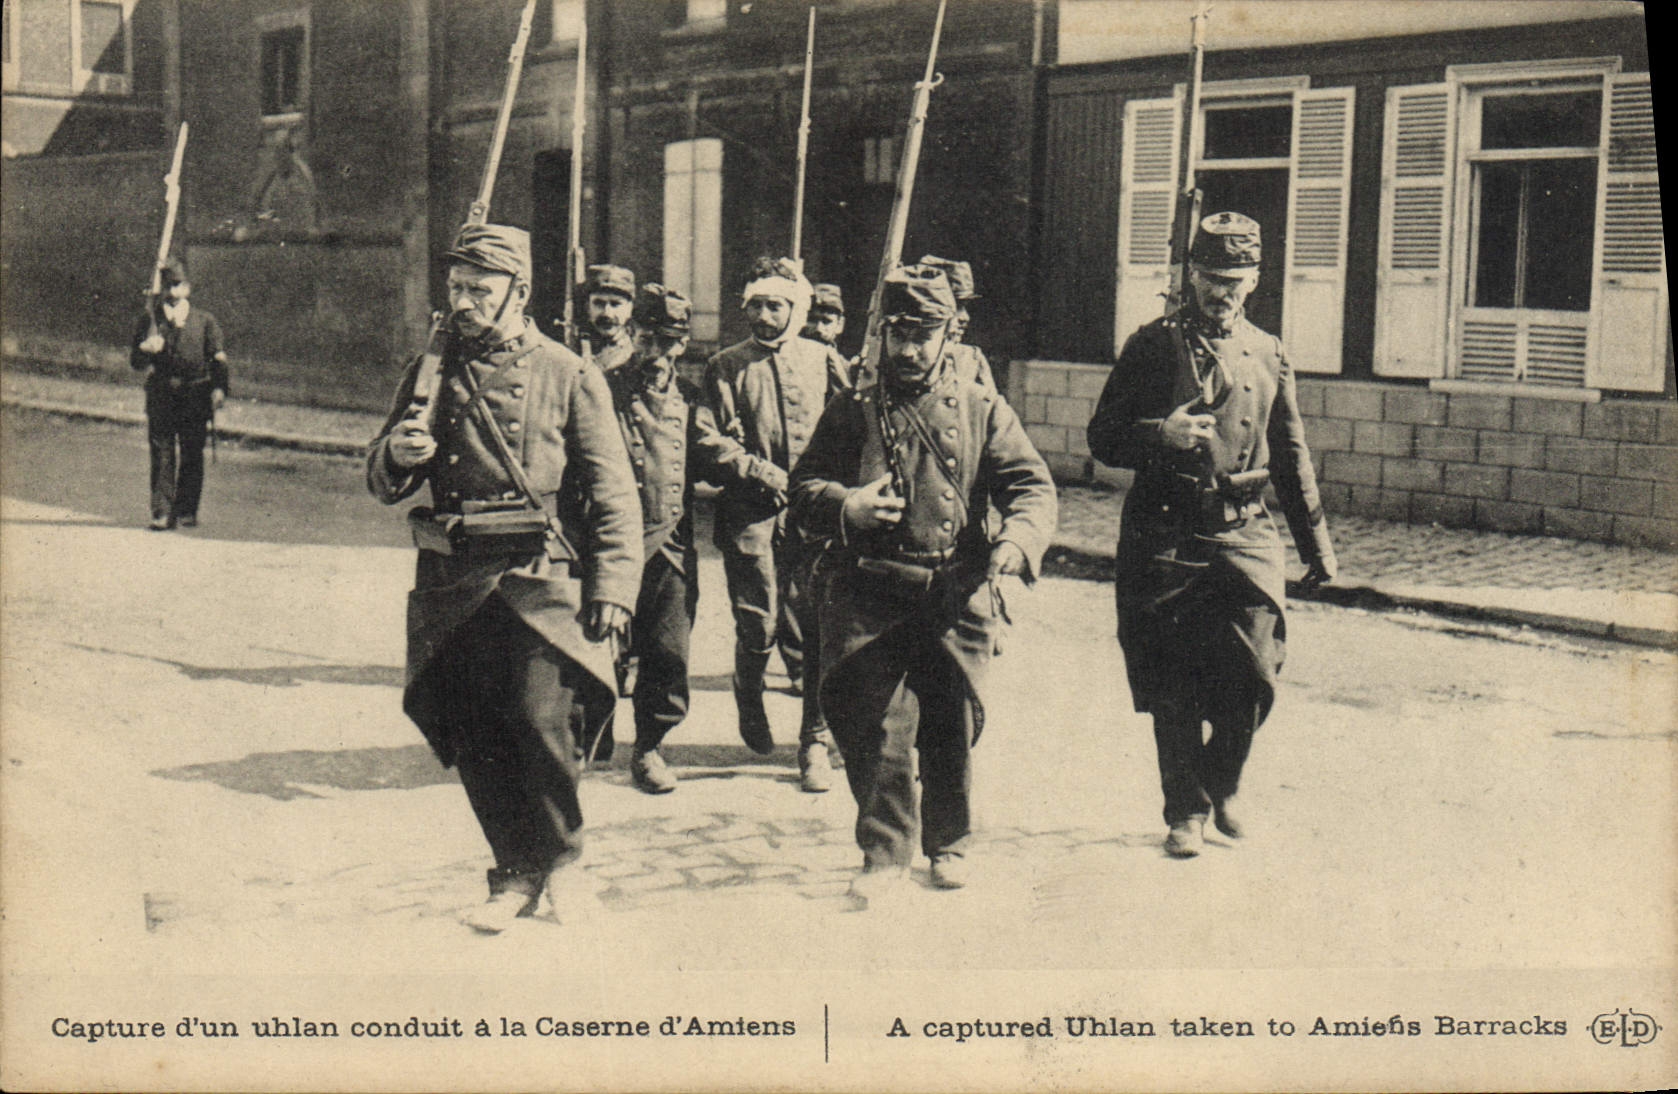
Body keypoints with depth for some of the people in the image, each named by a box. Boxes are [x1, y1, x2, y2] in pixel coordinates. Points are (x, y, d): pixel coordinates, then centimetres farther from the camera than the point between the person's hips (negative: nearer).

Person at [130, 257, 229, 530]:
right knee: (161, 454, -5)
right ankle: (162, 512, -6)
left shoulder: (205, 321, 9)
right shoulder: (148, 323, 12)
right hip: (160, 393, 0)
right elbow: (135, 361, 11)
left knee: (192, 455, 1)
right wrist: (146, 350, -12)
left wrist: (219, 388, -12)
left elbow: (219, 358, 3)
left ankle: (186, 511, 10)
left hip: (195, 395, 0)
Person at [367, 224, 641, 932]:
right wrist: (398, 455, -6)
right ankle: (518, 876, 19)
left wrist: (612, 589, -9)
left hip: (539, 581, -4)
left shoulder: (569, 376, 3)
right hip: (453, 586, 4)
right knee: (472, 734, 2)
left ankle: (561, 857, 10)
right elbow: (382, 484, 19)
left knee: (539, 718, -15)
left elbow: (613, 494, 1)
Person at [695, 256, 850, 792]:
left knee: (812, 627, -5)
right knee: (758, 623, -2)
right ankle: (749, 701, 29)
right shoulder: (725, 367, 8)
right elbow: (710, 441, 0)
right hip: (750, 512, 0)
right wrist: (764, 472, -12)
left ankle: (817, 742, 4)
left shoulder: (824, 362, 11)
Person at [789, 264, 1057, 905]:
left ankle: (949, 845, 28)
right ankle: (885, 856, 4)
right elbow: (805, 491, 9)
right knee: (876, 729, -9)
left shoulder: (983, 411, 11)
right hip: (869, 594, 0)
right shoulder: (852, 413, 12)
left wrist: (1017, 539, -18)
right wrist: (847, 507, -14)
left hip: (957, 594, 1)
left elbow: (1033, 487, 4)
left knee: (953, 729, 7)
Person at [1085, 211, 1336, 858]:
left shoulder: (1268, 356, 13)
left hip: (1243, 536, 2)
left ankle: (1222, 787, 21)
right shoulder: (1152, 346, 3)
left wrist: (1316, 544, 18)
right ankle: (1185, 811, 15)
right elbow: (1103, 438, 2)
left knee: (1254, 676, -5)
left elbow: (1292, 458, 19)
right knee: (1172, 688, 0)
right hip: (1164, 536, -2)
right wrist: (1161, 434, -18)